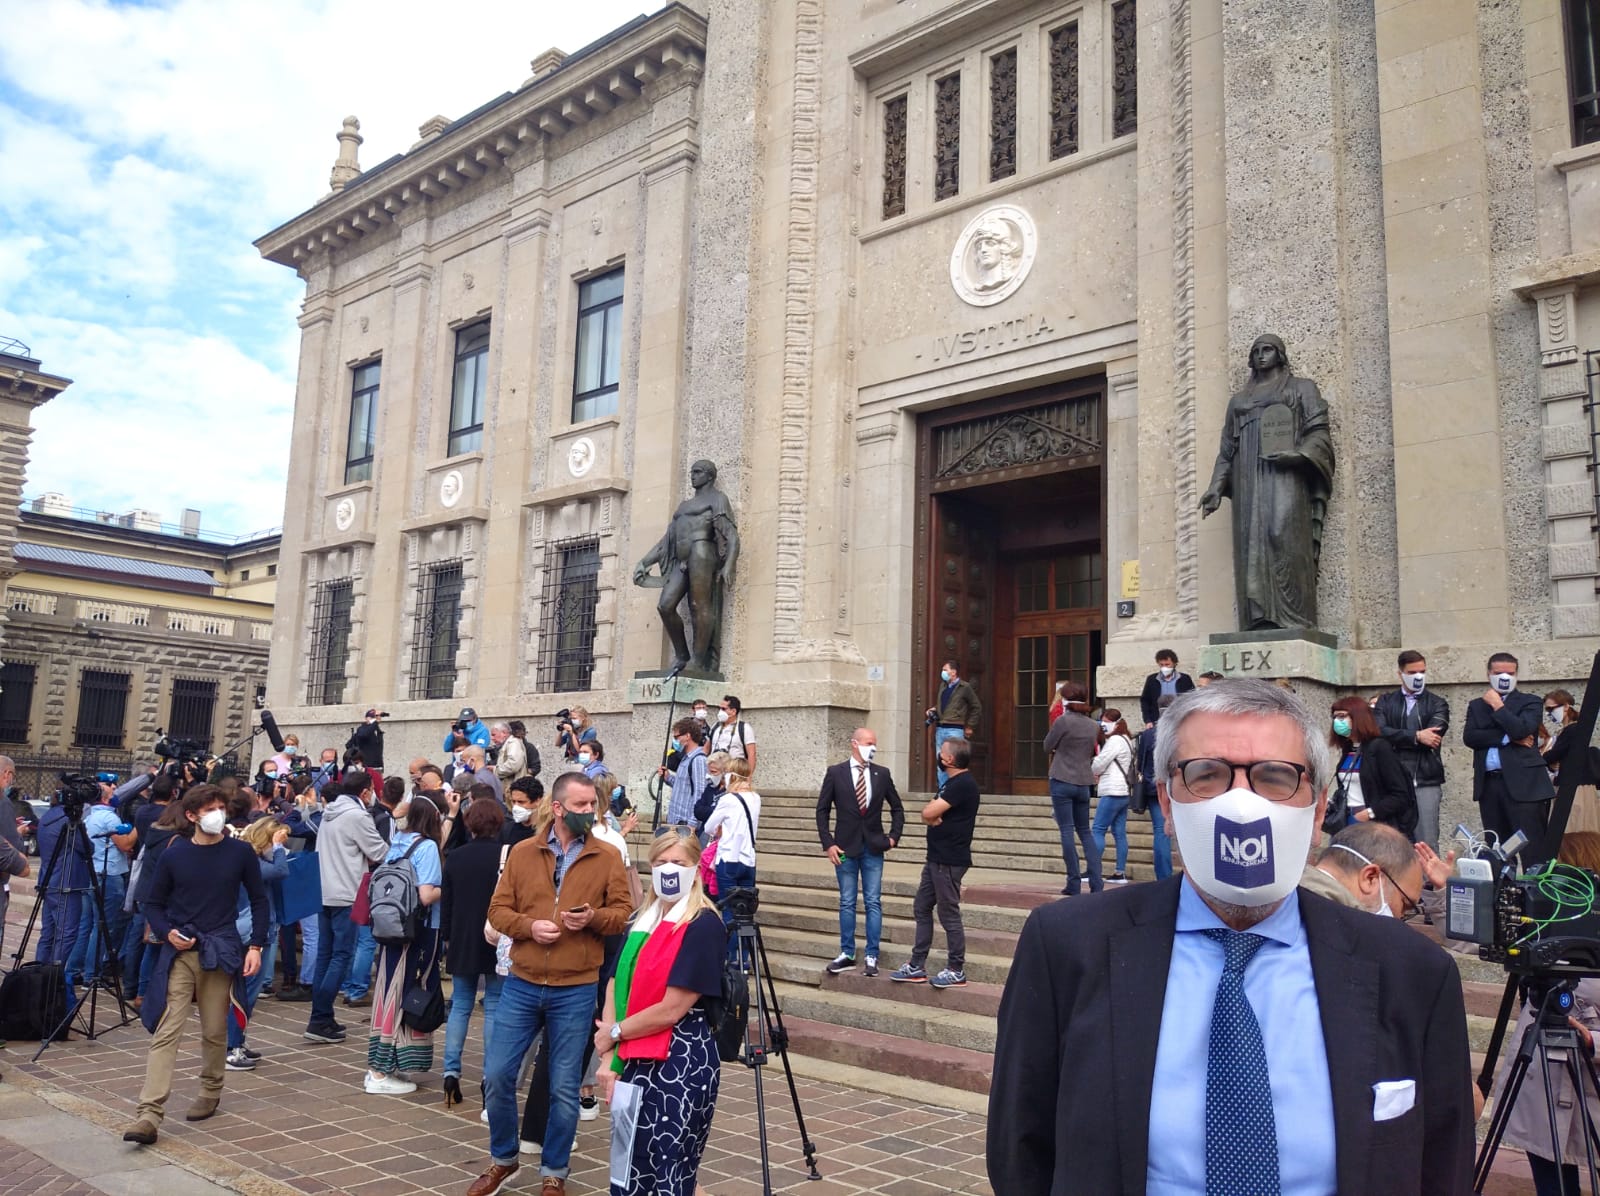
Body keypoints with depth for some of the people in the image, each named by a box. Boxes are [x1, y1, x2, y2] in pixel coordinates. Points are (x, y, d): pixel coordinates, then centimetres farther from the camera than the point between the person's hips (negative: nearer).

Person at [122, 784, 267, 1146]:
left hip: (221, 951, 0)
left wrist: (256, 945, -1)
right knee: (166, 1030, -8)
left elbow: (258, 900, 7)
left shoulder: (241, 852, -1)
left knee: (215, 1031, 9)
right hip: (179, 950, 0)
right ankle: (149, 1115, -10)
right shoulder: (173, 855, -1)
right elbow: (154, 904, 10)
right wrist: (167, 933, -9)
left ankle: (210, 1093, 30)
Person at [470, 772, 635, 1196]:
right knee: (497, 1074, 6)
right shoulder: (522, 852, 2)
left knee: (564, 1087, 6)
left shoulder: (608, 858, -2)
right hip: (521, 985, 2)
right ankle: (503, 1159, 29)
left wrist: (594, 918, -20)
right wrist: (528, 926, -15)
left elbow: (624, 915, -1)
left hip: (576, 991, -2)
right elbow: (498, 909, 3)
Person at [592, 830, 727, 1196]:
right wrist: (608, 1059, -5)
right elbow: (616, 988, 6)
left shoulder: (704, 925, -13)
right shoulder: (640, 922, 10)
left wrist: (615, 1032, -6)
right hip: (634, 1062, 7)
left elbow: (672, 1008, -17)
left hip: (681, 1064, -7)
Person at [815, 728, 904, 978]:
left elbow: (897, 808, 13)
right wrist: (828, 844, -6)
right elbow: (822, 810, 1)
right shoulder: (835, 773, -2)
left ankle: (871, 957, 8)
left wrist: (893, 836, 3)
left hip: (873, 848, 1)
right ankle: (847, 954, 17)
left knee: (873, 903, 2)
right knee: (847, 903, 7)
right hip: (846, 847, -1)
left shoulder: (882, 774, 3)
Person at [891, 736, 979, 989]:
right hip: (937, 858, 10)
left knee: (949, 914, -2)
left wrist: (933, 811, -2)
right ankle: (916, 967, 20)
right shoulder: (955, 782, 16)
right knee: (921, 909, 13)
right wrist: (935, 814, -8)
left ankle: (956, 971, 9)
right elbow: (928, 813, 13)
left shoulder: (963, 784, -18)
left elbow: (928, 812, -22)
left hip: (949, 861, -10)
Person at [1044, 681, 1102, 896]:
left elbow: (1047, 746, 0)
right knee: (1085, 832, 13)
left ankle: (1073, 883, -1)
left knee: (1066, 831, -1)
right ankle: (1096, 882, 6)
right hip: (1084, 783, 5)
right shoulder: (1093, 725, 6)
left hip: (1062, 781, -5)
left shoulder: (1063, 721, -11)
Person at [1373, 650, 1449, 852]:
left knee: (1427, 843, -3)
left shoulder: (1437, 704, 8)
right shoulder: (1385, 701, 11)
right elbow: (1378, 731, -7)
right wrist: (1416, 736, -12)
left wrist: (1396, 738, -4)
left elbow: (1433, 737, -9)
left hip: (1426, 781, -1)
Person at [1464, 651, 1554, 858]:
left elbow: (1521, 730, -13)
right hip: (1489, 784, 4)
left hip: (1523, 784, -4)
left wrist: (1497, 705, -2)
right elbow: (1469, 737, 0)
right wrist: (1507, 738, -9)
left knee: (1533, 850, -7)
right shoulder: (1476, 705, 17)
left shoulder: (1530, 702, 7)